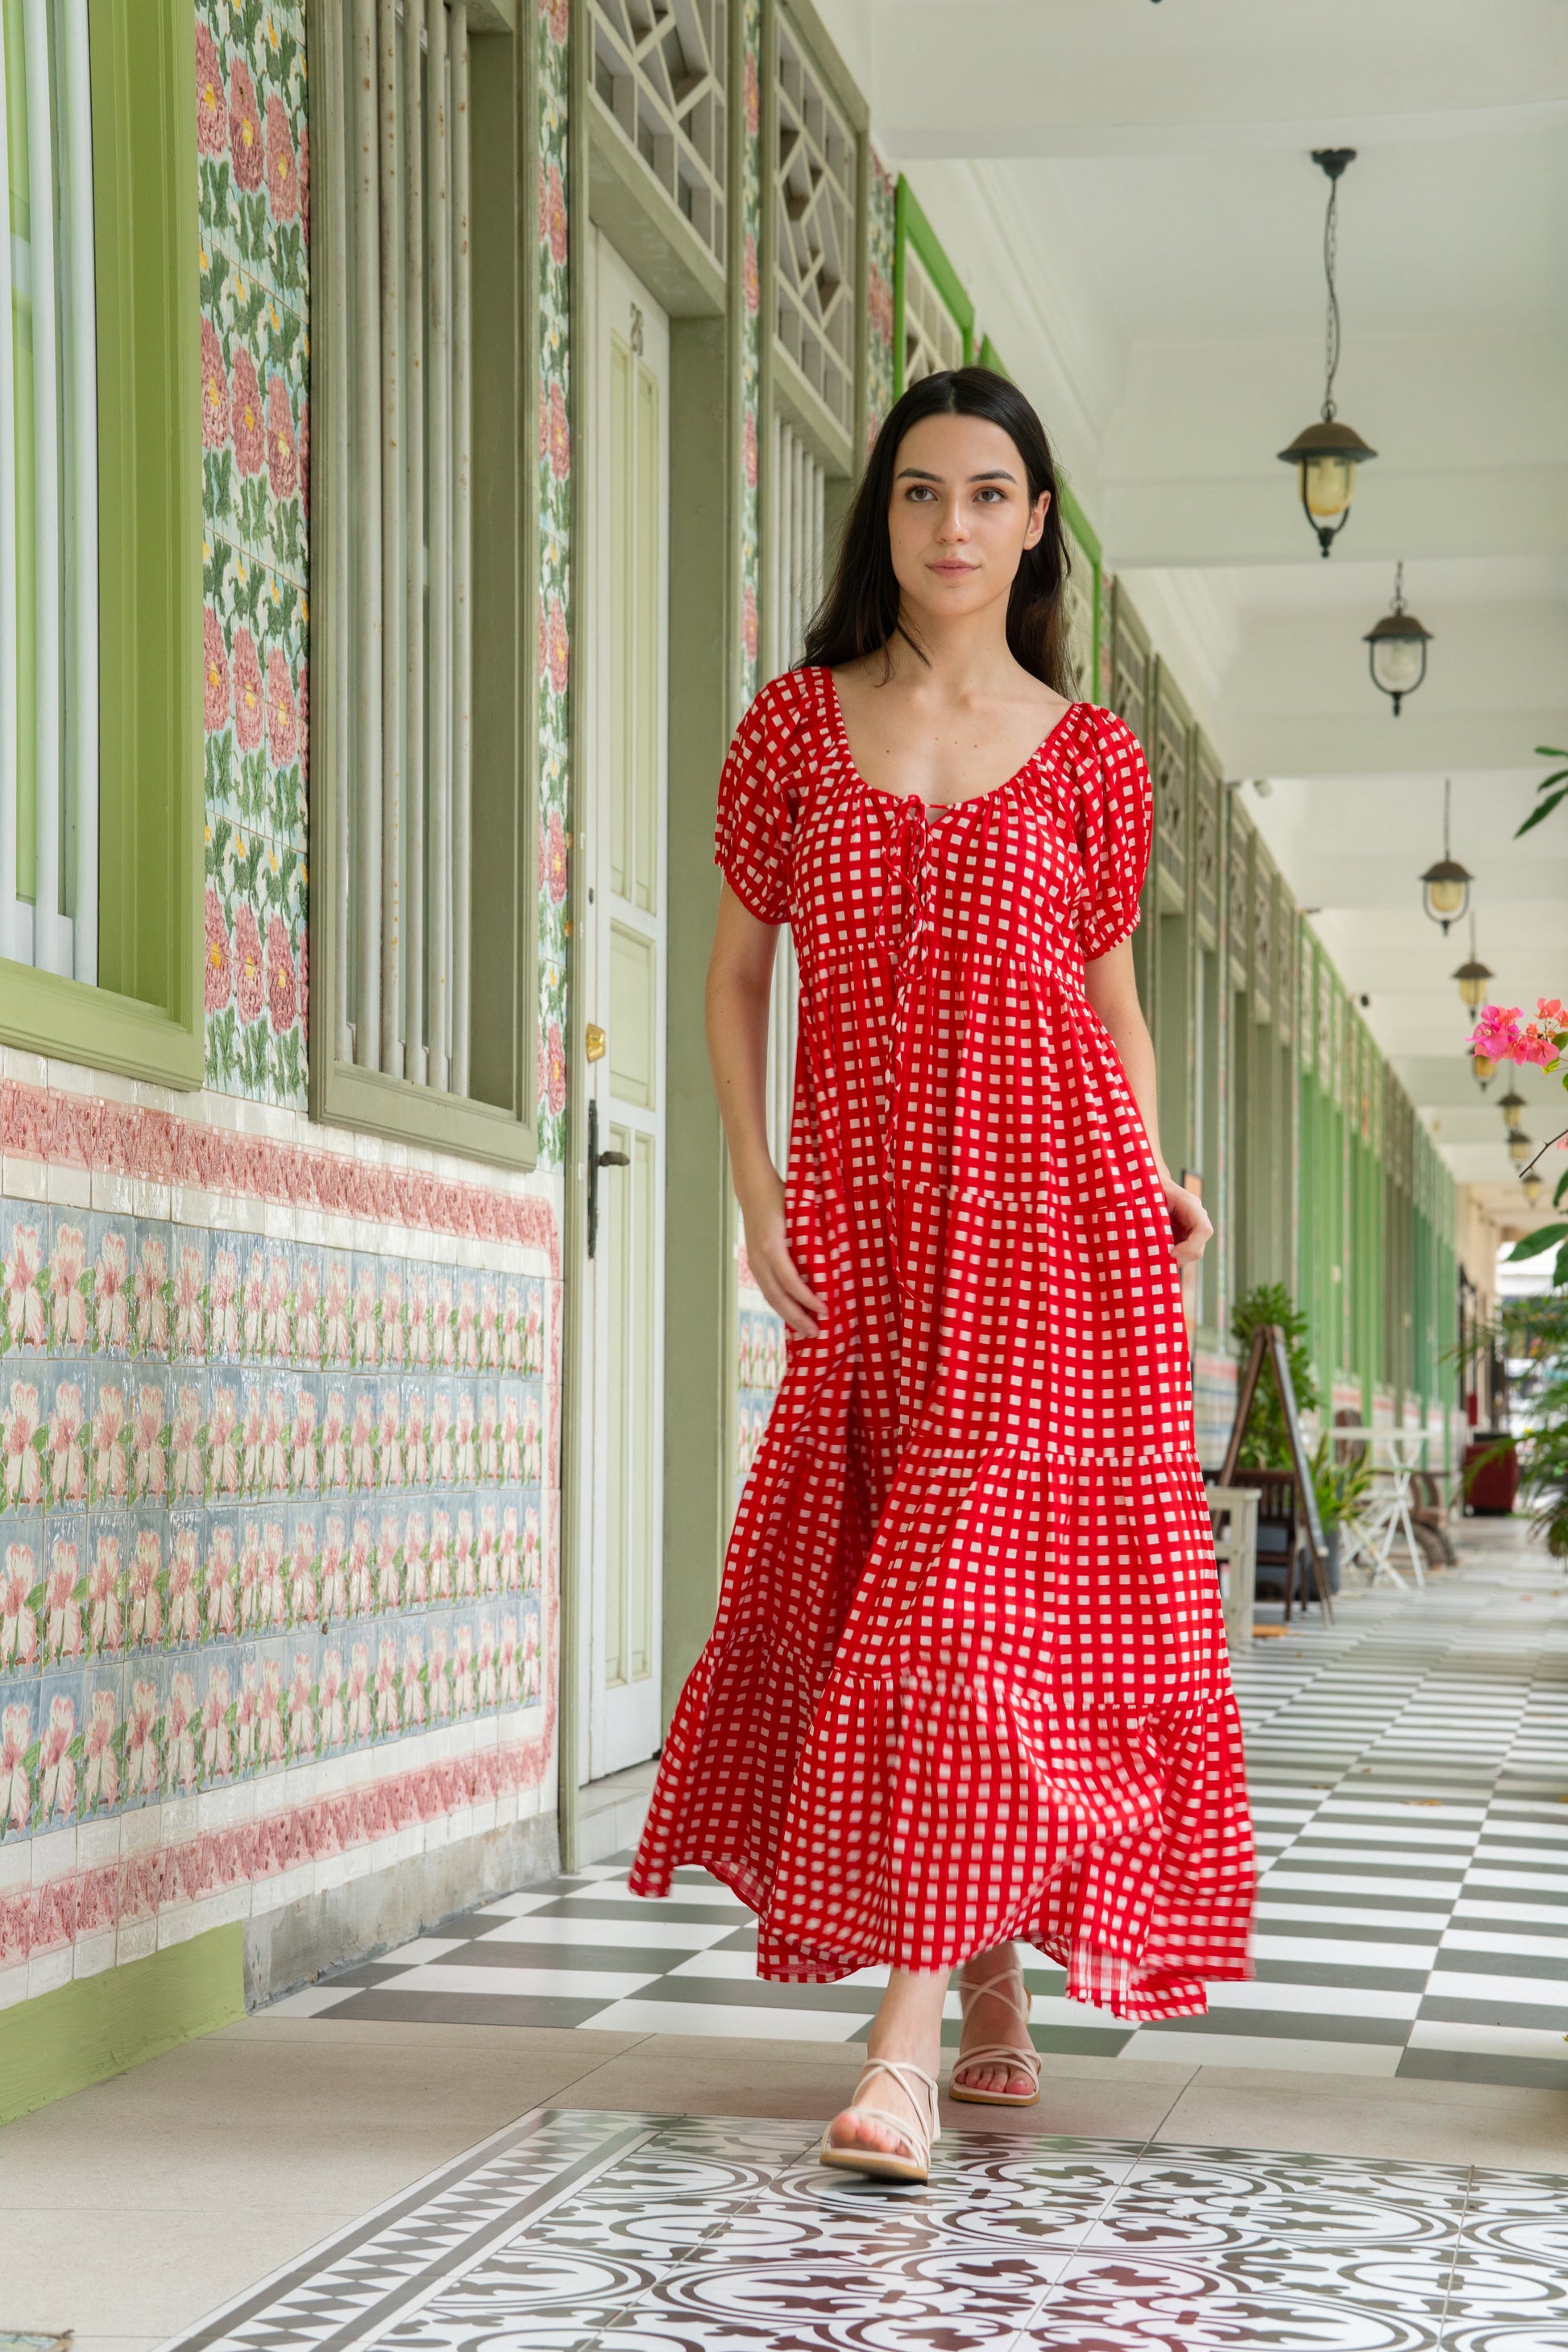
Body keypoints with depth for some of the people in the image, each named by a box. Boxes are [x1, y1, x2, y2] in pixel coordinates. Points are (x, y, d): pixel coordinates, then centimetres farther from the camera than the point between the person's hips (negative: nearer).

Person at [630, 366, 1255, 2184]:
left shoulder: (1088, 759, 6)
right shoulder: (797, 726, 9)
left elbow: (1113, 996, 14)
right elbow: (736, 971, 12)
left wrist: (1154, 1185, -1)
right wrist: (755, 1191, 2)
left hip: (1044, 1201, -2)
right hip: (861, 1214, 3)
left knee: (984, 1583, -12)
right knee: (862, 1581, 6)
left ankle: (907, 2048, -16)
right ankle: (997, 2006, 21)